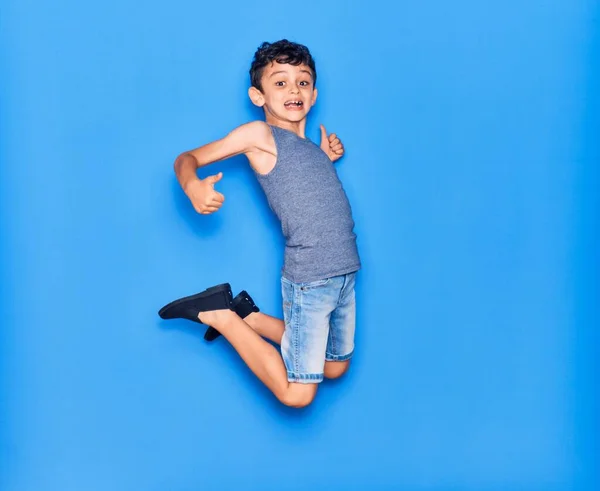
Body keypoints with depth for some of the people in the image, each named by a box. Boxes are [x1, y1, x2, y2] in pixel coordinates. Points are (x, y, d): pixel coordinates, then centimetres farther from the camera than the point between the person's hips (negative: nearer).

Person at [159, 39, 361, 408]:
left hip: (346, 273, 7)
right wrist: (194, 187, -24)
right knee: (297, 394, -5)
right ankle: (220, 313, 7)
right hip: (308, 279, -7)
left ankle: (248, 315, 25)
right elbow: (188, 158, -3)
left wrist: (327, 158, 12)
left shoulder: (313, 149, 14)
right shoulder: (260, 135, -4)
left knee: (335, 369, 20)